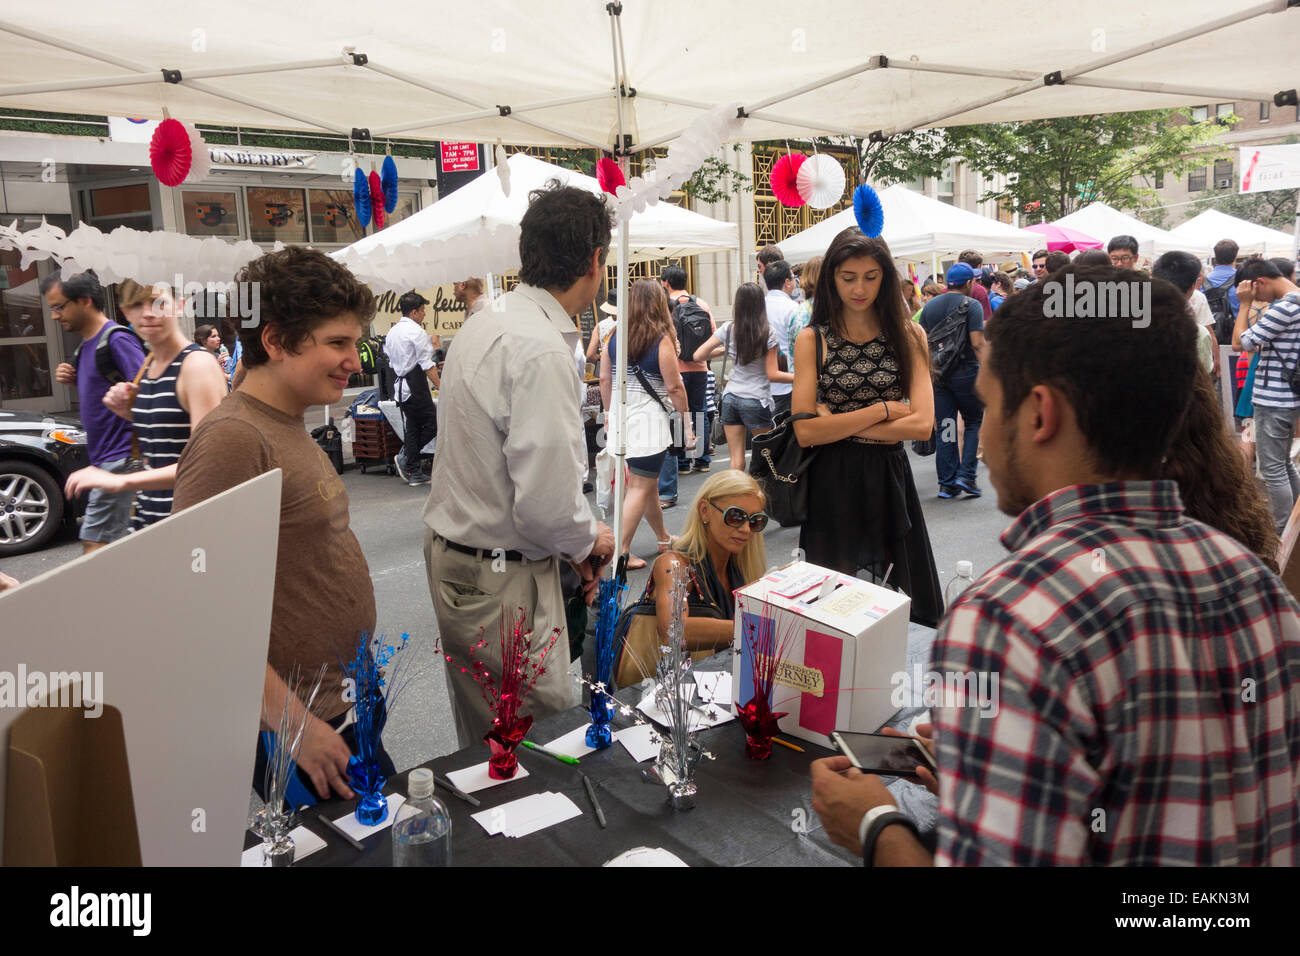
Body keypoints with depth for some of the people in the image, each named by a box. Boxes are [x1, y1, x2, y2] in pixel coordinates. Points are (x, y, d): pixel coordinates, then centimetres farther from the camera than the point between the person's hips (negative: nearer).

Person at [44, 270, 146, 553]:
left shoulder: (116, 339, -12)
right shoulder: (86, 344, 17)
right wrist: (74, 380, 7)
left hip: (120, 456, -10)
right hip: (101, 456, 10)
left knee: (95, 543, -10)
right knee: (118, 538, 14)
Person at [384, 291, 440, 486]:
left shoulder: (391, 332, 15)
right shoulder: (417, 331, -12)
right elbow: (427, 365, -16)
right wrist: (441, 386, -15)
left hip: (399, 386, 9)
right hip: (415, 387, -9)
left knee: (411, 427, 12)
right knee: (432, 424, -1)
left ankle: (414, 473, 13)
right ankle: (405, 456, -2)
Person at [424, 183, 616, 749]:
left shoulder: (482, 325, 9)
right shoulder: (542, 352, -22)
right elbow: (546, 502, -26)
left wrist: (572, 547, 14)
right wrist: (590, 540, -3)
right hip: (503, 580, -10)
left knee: (485, 742, 20)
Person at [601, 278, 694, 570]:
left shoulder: (614, 338, 3)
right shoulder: (661, 339, -12)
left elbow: (604, 380, 8)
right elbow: (674, 387, -10)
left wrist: (611, 415, 19)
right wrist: (686, 419, 1)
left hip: (621, 419, 6)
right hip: (649, 420, -6)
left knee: (647, 482, 19)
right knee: (639, 489, 0)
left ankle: (664, 538, 35)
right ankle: (621, 553, -1)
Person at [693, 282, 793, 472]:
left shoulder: (728, 329, 0)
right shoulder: (767, 333, -9)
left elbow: (699, 355, 3)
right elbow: (772, 375, -9)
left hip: (730, 398, 4)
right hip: (756, 401, -4)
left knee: (736, 461, 6)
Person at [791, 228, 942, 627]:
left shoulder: (909, 335, 4)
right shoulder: (812, 340, 1)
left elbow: (922, 425, -8)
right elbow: (805, 431, -10)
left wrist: (838, 424, -11)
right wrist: (882, 409, -10)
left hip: (889, 481, 1)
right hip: (832, 485, -1)